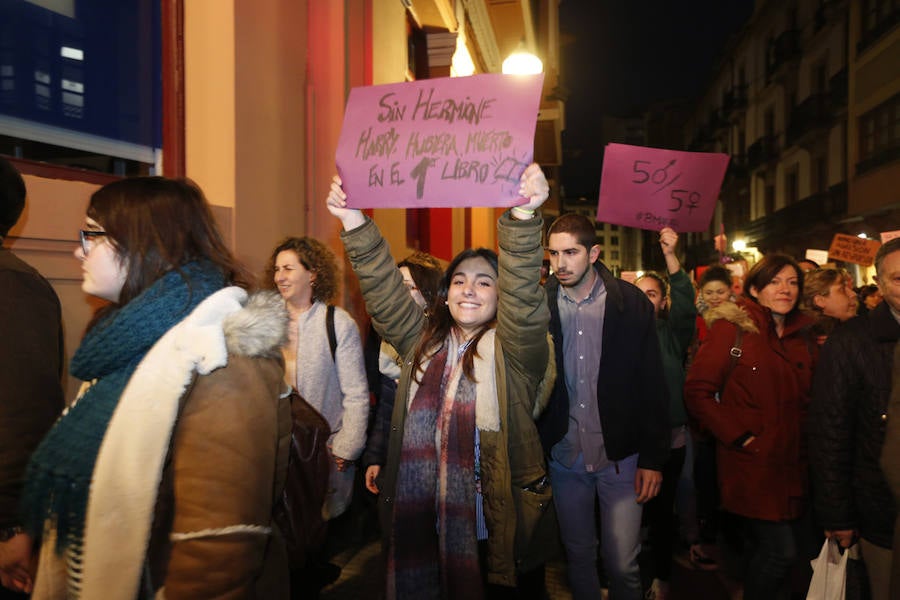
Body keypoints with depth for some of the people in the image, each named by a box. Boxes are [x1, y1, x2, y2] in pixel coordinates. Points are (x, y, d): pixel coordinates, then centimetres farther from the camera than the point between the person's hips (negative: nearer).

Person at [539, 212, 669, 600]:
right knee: (578, 556, 17)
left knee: (623, 564, 6)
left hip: (620, 456, -1)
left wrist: (653, 458, -5)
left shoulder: (631, 304, -6)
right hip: (564, 457, 2)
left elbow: (653, 386, -4)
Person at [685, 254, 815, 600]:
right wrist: (740, 437, -15)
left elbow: (806, 400, 21)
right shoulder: (732, 329, -7)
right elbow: (697, 392, -13)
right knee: (781, 552, -7)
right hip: (751, 466, -6)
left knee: (796, 546, 12)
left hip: (793, 467, 7)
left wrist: (807, 440, 5)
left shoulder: (802, 339, 12)